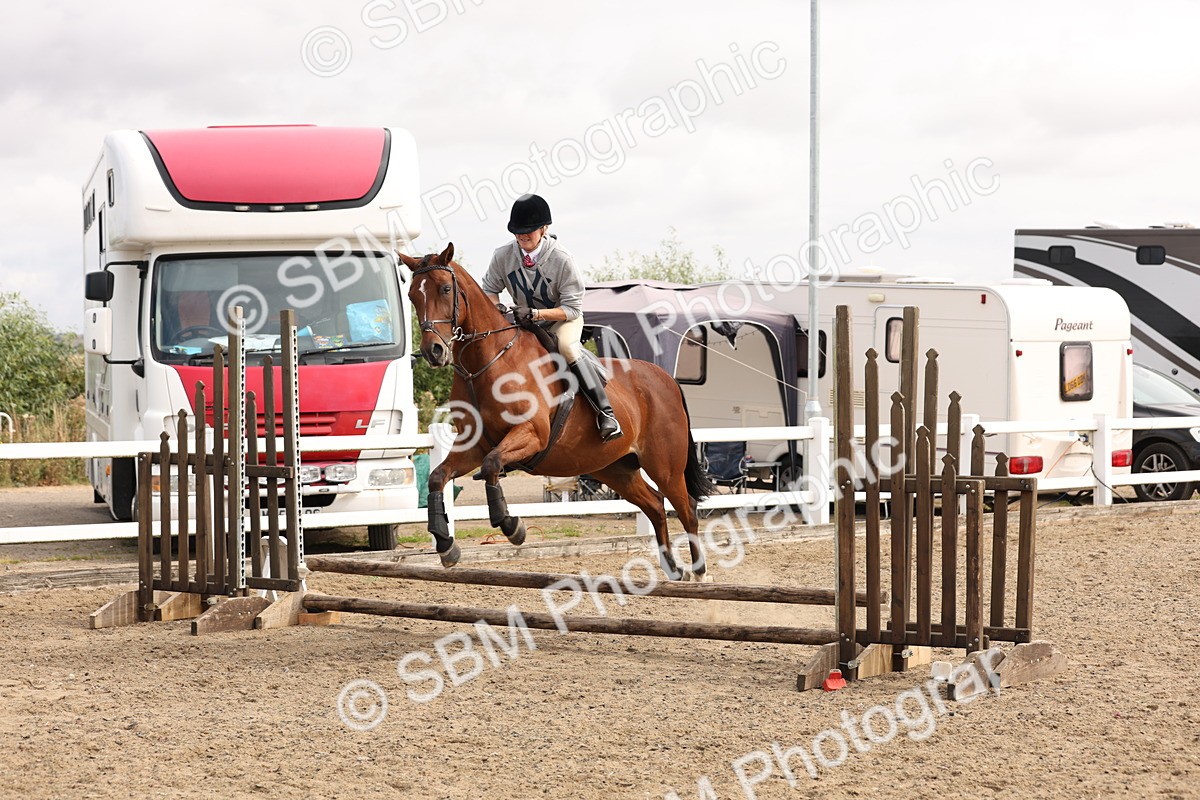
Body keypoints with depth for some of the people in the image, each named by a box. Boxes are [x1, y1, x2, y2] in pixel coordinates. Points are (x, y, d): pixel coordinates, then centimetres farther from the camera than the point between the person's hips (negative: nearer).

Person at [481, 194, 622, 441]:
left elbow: (572, 309, -23)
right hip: (526, 321, 5)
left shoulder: (562, 260, -25)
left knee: (568, 348, -36)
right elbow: (490, 290, 2)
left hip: (563, 319, -5)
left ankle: (605, 412, -33)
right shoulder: (503, 255, -14)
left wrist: (536, 314, -37)